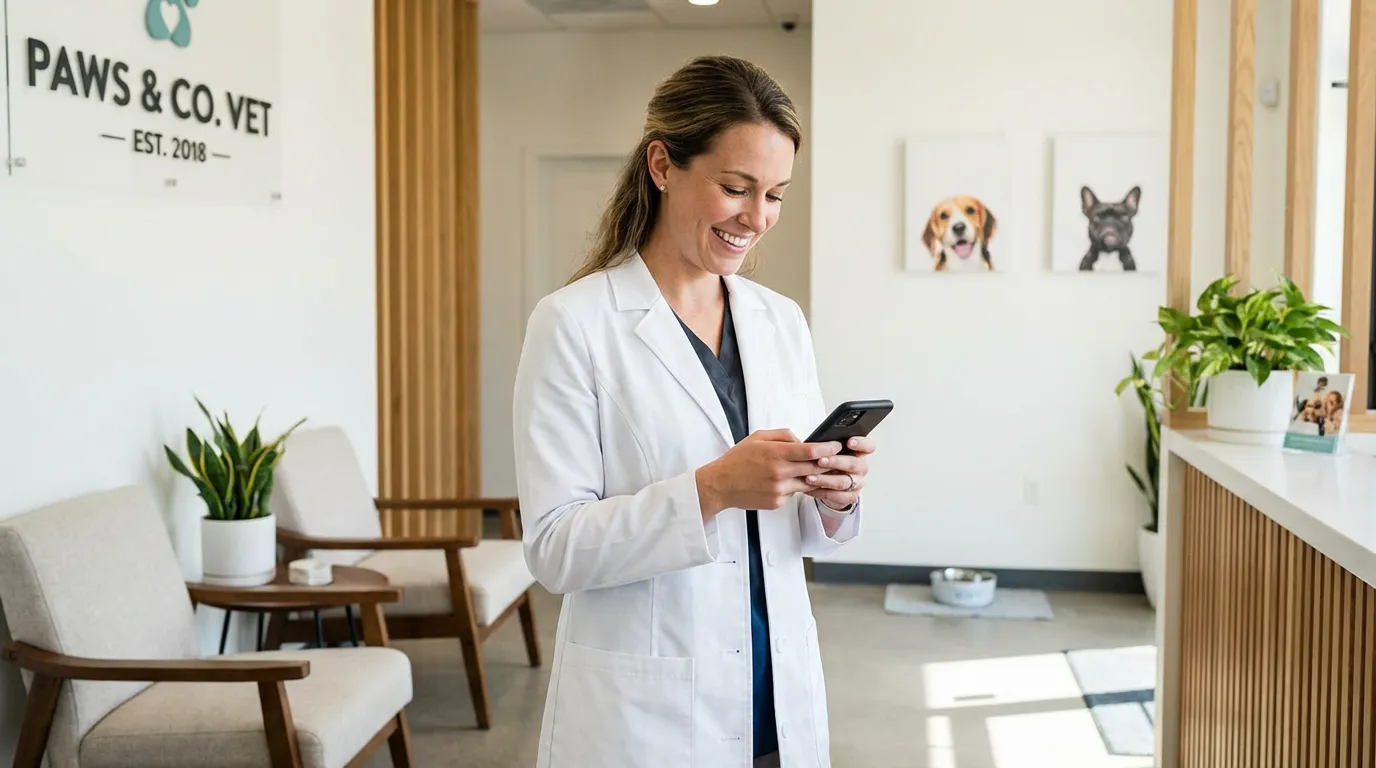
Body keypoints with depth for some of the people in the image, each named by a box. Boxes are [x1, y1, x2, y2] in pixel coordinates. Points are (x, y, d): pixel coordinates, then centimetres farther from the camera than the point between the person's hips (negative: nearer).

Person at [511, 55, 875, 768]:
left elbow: (801, 531, 11)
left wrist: (834, 497, -11)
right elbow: (555, 548, -14)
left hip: (781, 701, 5)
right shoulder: (573, 324, -11)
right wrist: (712, 488, -26)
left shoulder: (783, 322, 5)